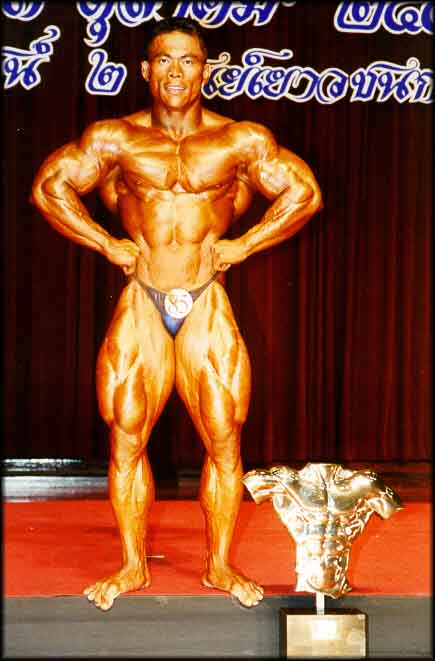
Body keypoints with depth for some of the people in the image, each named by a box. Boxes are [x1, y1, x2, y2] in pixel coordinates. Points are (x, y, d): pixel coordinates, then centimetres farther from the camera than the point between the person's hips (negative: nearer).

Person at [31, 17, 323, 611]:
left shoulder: (241, 140, 1)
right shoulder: (115, 138, 3)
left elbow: (304, 193, 7)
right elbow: (48, 187, 8)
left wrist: (241, 245, -1)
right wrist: (108, 245, 1)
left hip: (206, 306, 0)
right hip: (140, 305, 1)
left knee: (224, 440, -1)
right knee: (126, 439, 0)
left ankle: (220, 566, 14)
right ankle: (133, 566, 14)